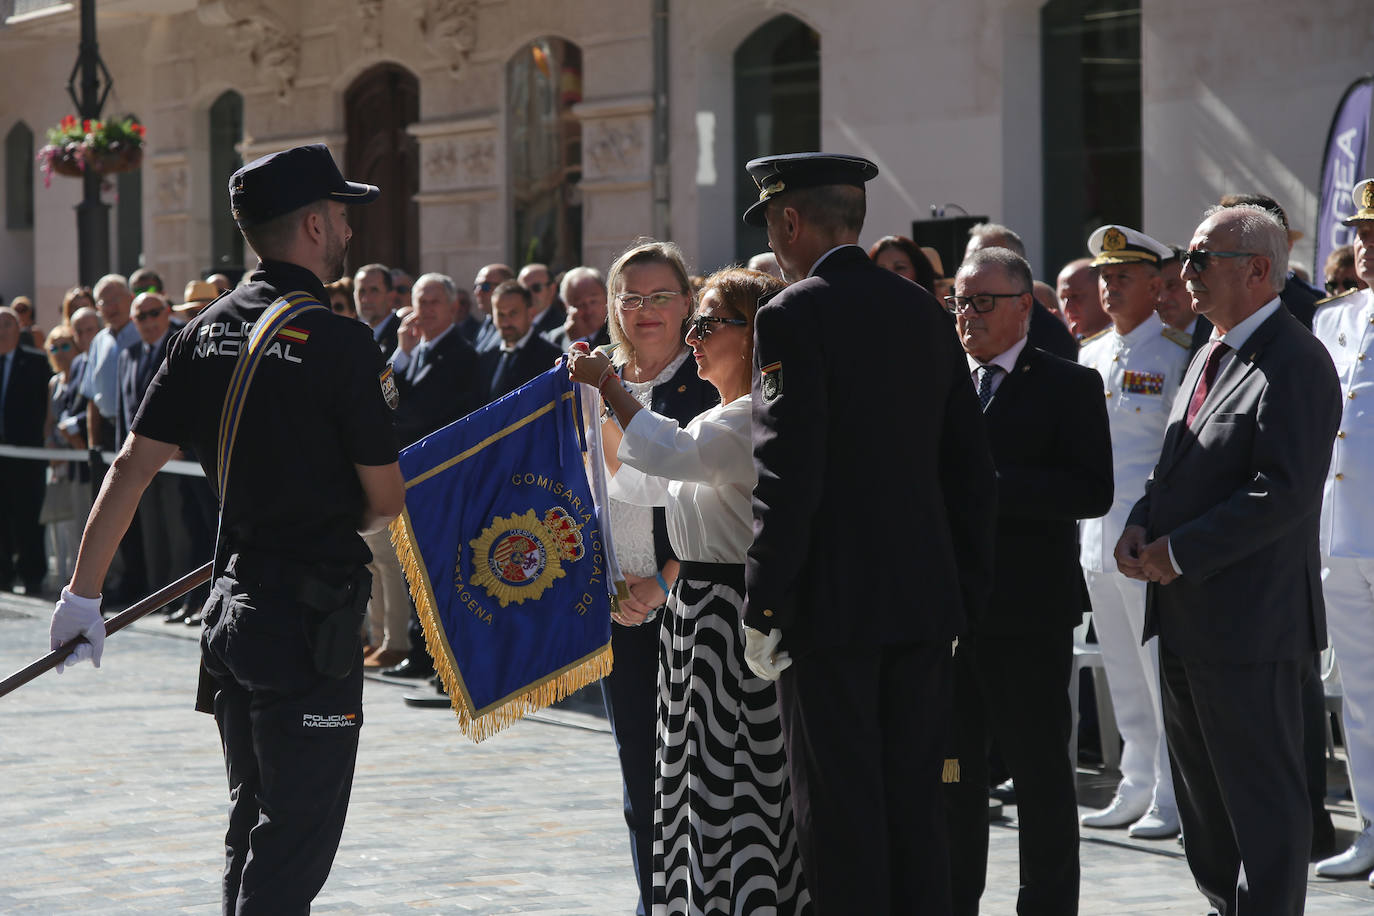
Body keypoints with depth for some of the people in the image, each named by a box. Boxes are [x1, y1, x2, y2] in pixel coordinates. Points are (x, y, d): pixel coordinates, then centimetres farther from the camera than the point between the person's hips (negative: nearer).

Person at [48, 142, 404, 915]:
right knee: (297, 835, -2)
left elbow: (133, 465, 4)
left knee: (254, 821, 18)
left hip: (233, 607, 7)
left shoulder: (210, 331, 6)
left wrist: (84, 592, 9)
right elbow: (387, 499, -10)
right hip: (312, 617, -7)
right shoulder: (339, 341, -14)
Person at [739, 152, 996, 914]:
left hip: (832, 605, -7)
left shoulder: (793, 316, -11)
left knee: (840, 804, -1)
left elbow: (788, 475, -17)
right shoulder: (923, 310, 10)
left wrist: (764, 607, -13)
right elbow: (970, 461, 13)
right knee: (915, 799, 12)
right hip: (924, 599, 7)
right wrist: (969, 586, 19)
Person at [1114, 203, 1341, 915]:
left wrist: (1179, 553, -19)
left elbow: (1284, 492, -23)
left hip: (1250, 622, -10)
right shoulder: (1211, 357, 16)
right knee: (1201, 798, 17)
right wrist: (1141, 527, 1)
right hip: (1186, 617, 10)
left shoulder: (1295, 364, -15)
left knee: (1263, 801, -2)